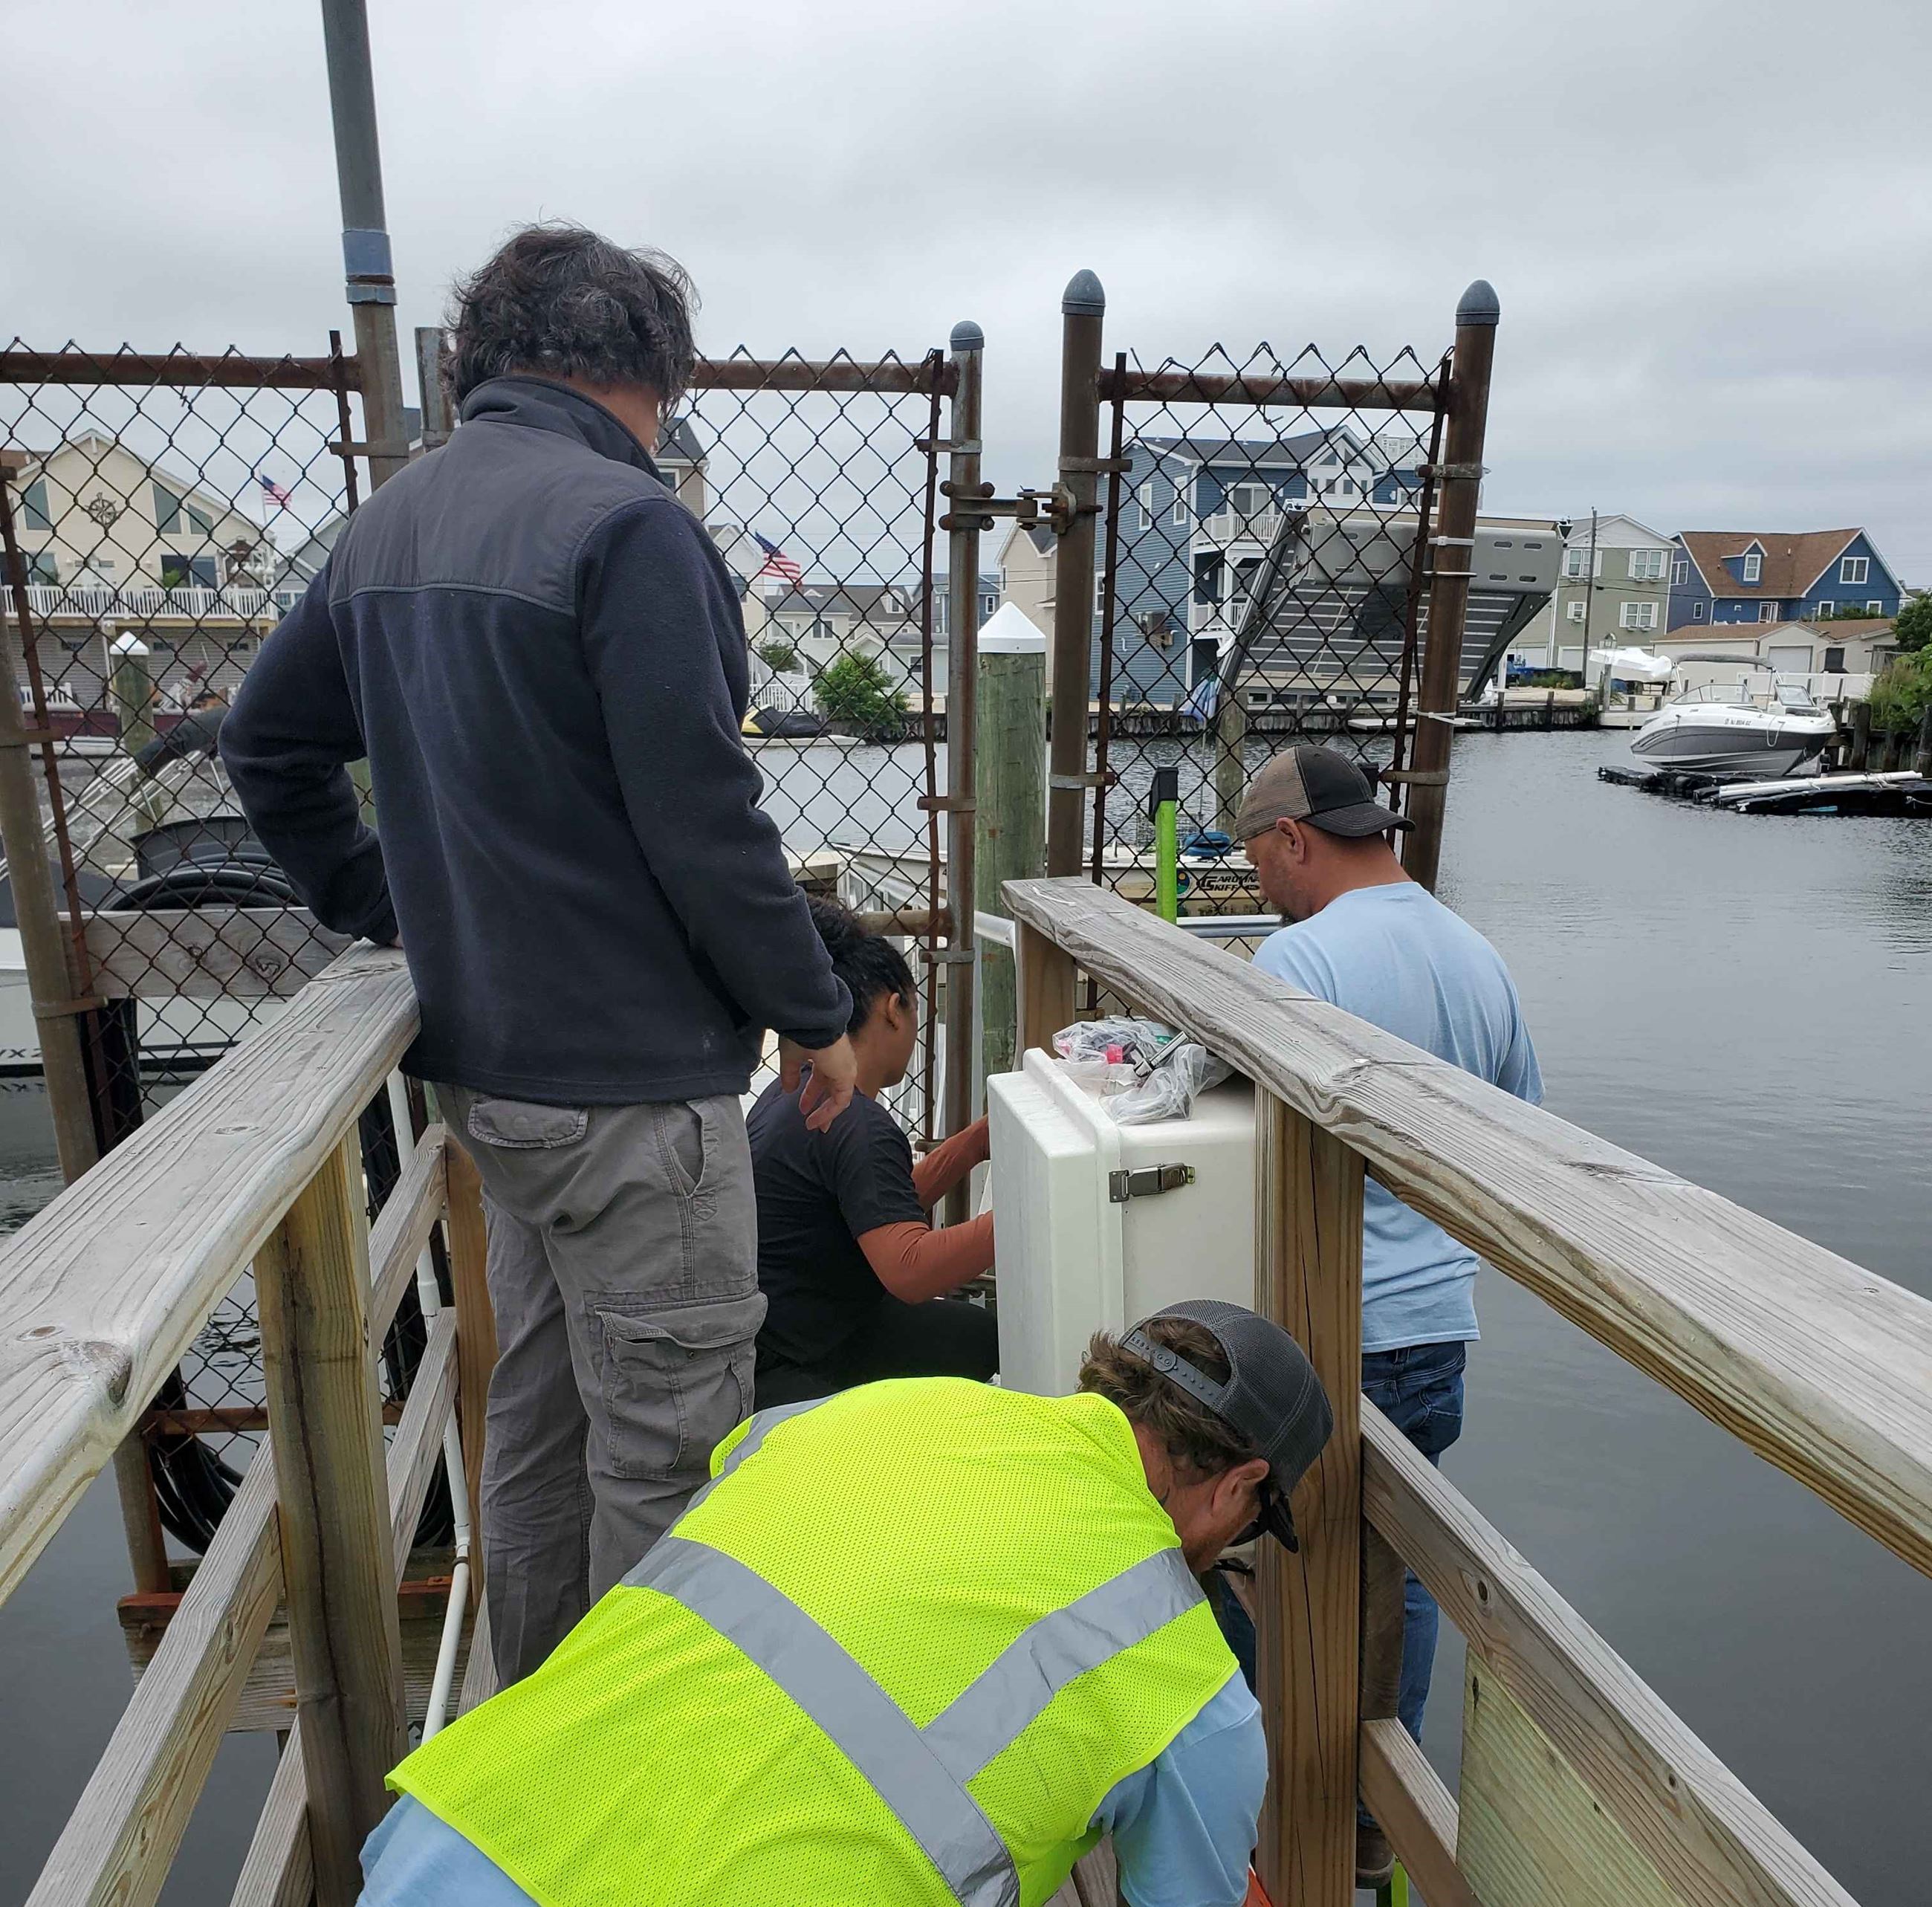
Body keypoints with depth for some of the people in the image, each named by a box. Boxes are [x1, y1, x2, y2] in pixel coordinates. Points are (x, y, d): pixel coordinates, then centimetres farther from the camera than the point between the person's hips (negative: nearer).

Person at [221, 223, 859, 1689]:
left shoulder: (388, 523, 12)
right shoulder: (624, 522, -15)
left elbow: (265, 744, 20)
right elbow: (703, 821, -20)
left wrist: (388, 909, 20)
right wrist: (817, 1013, -9)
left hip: (486, 1056, 9)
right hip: (632, 1074, -9)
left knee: (538, 1414, 23)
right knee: (666, 1451, 6)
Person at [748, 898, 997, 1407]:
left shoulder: (793, 1092, 8)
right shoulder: (857, 1126, -24)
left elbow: (885, 1209, 18)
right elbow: (909, 1269, -34)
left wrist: (980, 1140, 15)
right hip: (767, 1374, -10)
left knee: (981, 1336, 13)